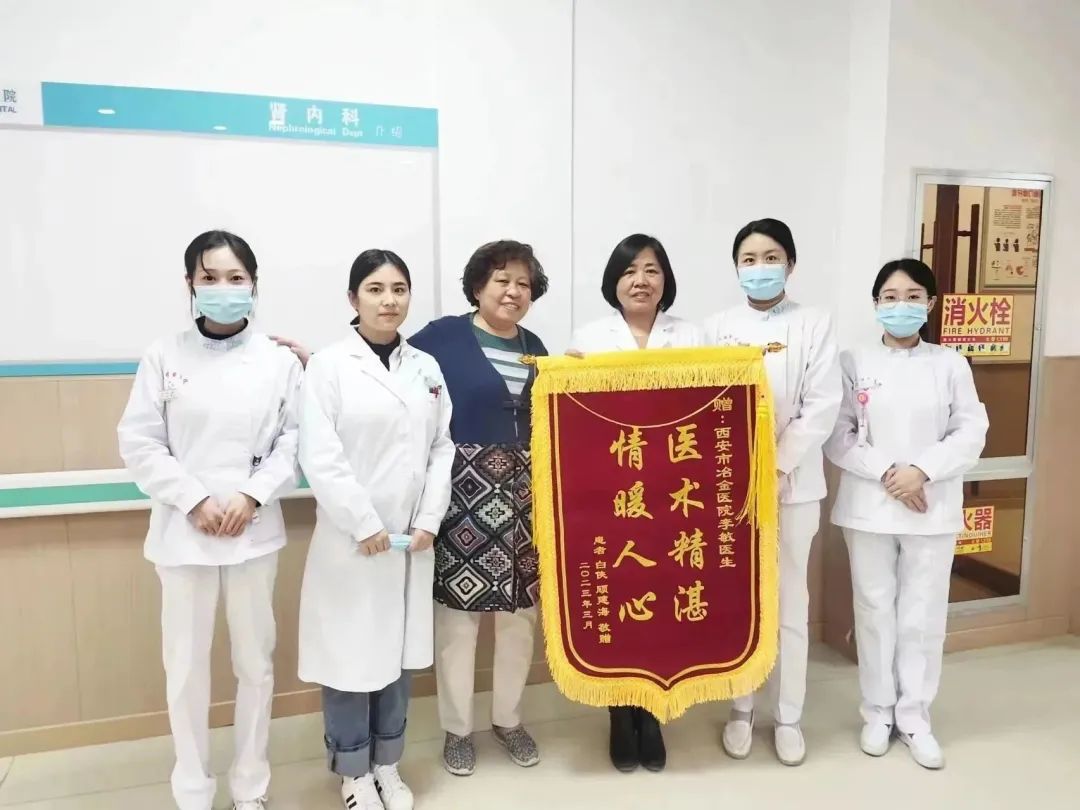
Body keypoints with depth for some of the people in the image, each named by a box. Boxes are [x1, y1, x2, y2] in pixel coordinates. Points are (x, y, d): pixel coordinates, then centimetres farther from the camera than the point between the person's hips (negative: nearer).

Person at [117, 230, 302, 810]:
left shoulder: (279, 360, -1)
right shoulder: (164, 356, -2)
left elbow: (295, 440, -1)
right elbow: (139, 443, -2)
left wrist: (252, 495, -12)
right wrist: (195, 501, -11)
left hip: (255, 531, 1)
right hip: (182, 532, 0)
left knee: (256, 662, 11)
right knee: (185, 666, 9)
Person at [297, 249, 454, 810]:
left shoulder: (426, 367, 8)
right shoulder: (329, 364, -6)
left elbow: (442, 448, 5)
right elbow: (320, 457, -12)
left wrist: (428, 521, -4)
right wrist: (366, 527, -14)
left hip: (412, 537, 4)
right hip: (351, 538, -4)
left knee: (398, 651, 14)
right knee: (351, 653, 5)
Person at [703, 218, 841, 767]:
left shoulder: (815, 325, 0)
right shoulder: (717, 327, 5)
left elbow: (822, 408, -7)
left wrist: (775, 465, -16)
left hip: (793, 483, -1)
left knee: (790, 603, 8)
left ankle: (788, 716, 23)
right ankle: (740, 710, 25)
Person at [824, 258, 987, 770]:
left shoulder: (950, 365, 3)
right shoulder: (854, 362, 0)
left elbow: (971, 432, -2)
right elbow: (838, 436, -4)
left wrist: (922, 471, -15)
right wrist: (885, 473, -16)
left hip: (932, 510, 1)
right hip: (868, 509, -1)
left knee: (923, 614, 8)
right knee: (875, 611, 9)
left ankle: (914, 715, 23)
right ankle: (879, 711, 24)